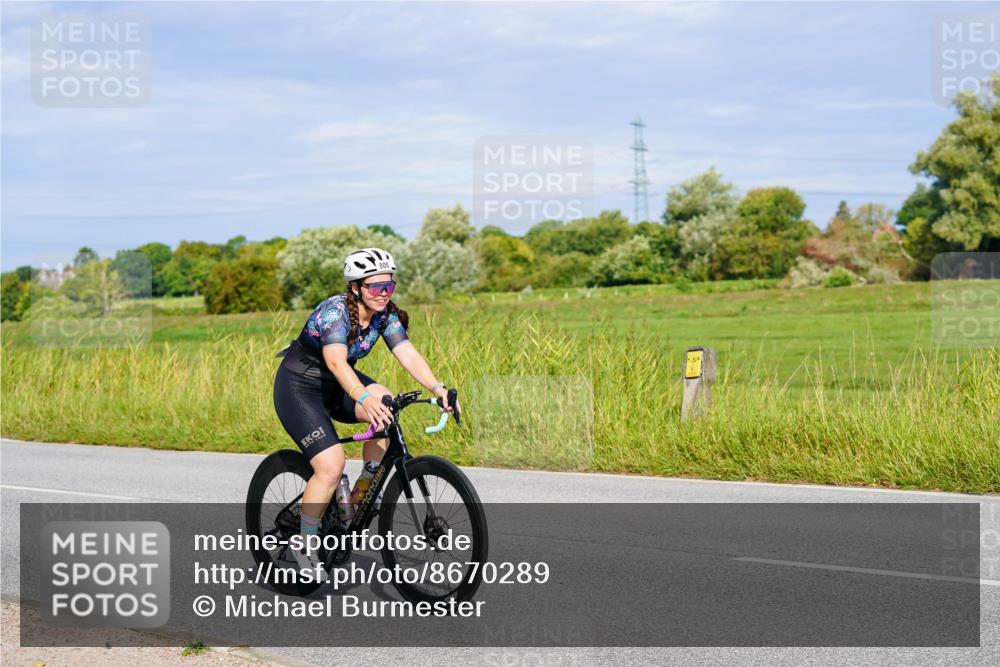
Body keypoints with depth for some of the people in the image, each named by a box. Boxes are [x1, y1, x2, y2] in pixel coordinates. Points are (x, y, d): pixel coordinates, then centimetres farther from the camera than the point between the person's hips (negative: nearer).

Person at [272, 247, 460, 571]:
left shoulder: (385, 315, -8)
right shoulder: (334, 311, -28)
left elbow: (407, 353, -20)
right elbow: (336, 360, -44)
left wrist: (438, 388, -37)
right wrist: (363, 397, -60)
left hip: (333, 386, 7)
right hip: (297, 387, -7)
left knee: (385, 405, -21)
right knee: (331, 465, -21)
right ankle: (304, 544, -3)